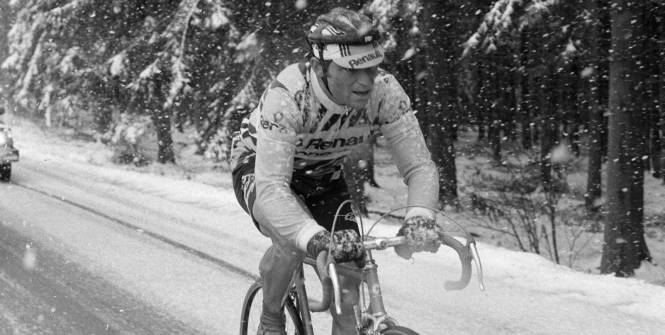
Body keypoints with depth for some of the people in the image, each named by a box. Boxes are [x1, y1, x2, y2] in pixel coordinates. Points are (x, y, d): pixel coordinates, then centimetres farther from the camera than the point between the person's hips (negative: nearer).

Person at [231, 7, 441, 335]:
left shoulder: (385, 91, -28)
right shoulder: (286, 96, -39)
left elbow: (420, 165, -27)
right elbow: (271, 187, -46)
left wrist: (419, 217, -49)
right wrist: (316, 239, -63)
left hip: (323, 174, 4)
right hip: (257, 166, -4)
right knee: (292, 239, -32)